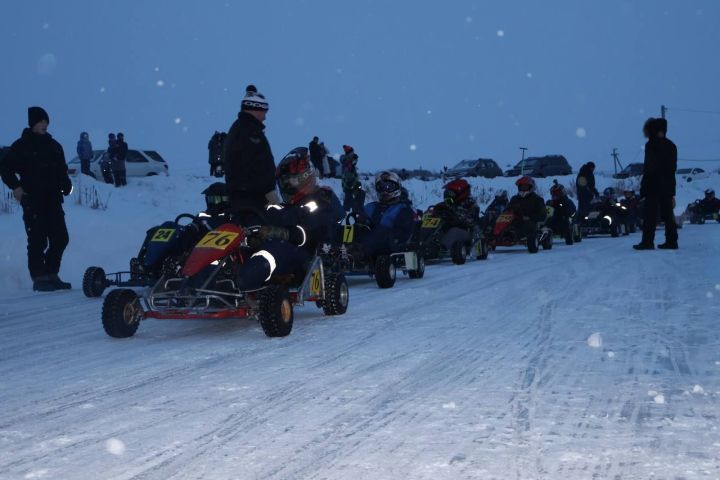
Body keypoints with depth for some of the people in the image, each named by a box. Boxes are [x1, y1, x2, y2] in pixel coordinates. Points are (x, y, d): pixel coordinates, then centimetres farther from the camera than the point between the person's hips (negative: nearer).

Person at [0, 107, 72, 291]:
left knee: (60, 239, 5)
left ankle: (51, 275, 16)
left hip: (53, 199, 6)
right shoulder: (22, 145, -1)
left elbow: (62, 170, 22)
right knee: (38, 241, -7)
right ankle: (39, 278, 0)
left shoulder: (53, 145, 16)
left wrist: (66, 185, 3)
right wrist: (15, 187, -13)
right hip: (32, 200, -6)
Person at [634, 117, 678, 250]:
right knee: (668, 214, 9)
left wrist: (643, 188, -10)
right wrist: (672, 192, 19)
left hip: (653, 185, -7)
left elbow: (648, 169, -13)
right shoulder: (671, 146, 14)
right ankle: (671, 241, 8)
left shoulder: (652, 145, -8)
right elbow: (673, 168, 16)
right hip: (668, 186, 7)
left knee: (650, 215, -6)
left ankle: (647, 242, -10)